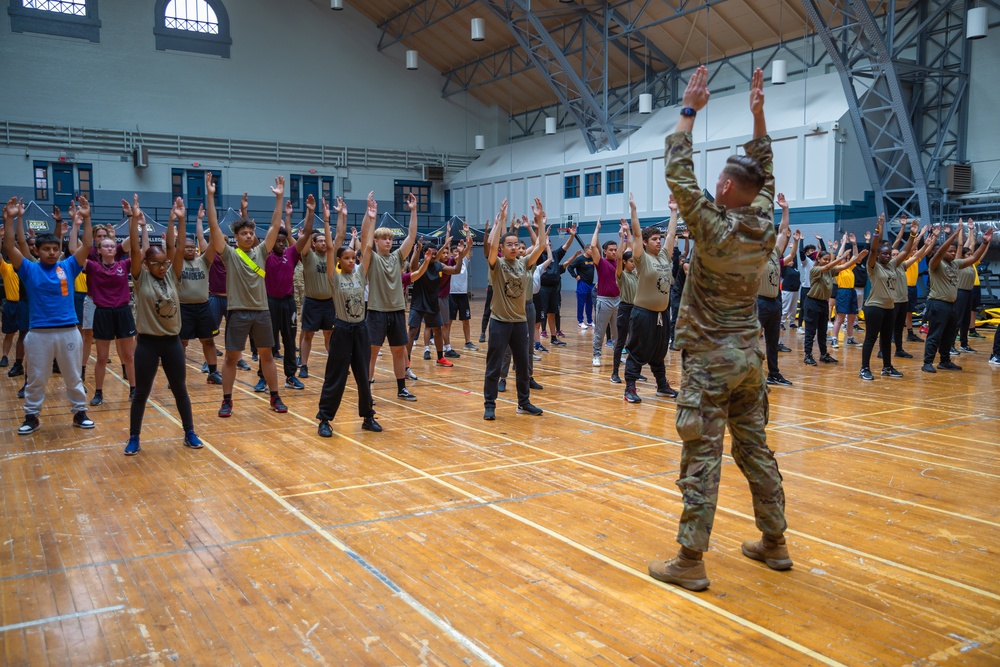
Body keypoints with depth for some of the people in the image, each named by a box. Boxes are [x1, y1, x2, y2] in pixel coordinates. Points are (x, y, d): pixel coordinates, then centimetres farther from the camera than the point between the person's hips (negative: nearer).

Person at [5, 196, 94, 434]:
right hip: (39, 333, -1)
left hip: (68, 331, 1)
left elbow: (87, 246, -3)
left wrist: (86, 218, -10)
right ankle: (31, 417, 23)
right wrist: (10, 218, -16)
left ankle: (80, 413, 24)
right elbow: (10, 247, -8)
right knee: (35, 379, 10)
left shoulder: (68, 267, 4)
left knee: (73, 377, 12)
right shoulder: (29, 269, 2)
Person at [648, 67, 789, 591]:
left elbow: (678, 173, -12)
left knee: (701, 457, -6)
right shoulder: (764, 227, 1)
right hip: (748, 355, 7)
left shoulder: (713, 228, -16)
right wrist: (758, 112, 18)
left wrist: (690, 110, -5)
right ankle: (774, 543, 25)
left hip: (710, 359, -7)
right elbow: (764, 170, 16)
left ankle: (690, 562, -2)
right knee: (755, 448, 15)